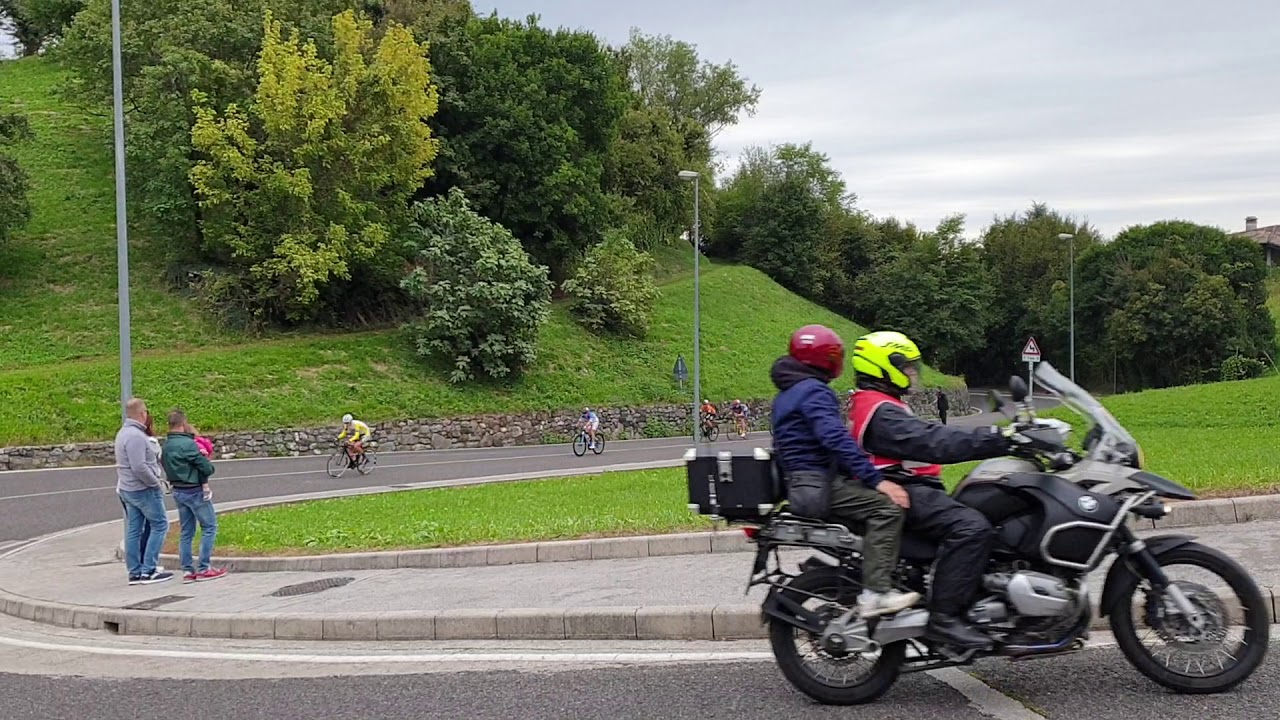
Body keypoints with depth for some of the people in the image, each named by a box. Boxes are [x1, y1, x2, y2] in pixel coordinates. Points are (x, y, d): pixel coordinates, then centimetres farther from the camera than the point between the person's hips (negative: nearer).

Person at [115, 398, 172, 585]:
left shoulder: (123, 433, 13)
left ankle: (135, 572, 13)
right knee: (160, 525, -2)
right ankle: (148, 571, -4)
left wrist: (158, 456, 10)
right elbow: (139, 467, -26)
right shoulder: (136, 435, -20)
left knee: (133, 531, 10)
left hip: (127, 489, 10)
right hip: (143, 489, -10)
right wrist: (155, 482, -15)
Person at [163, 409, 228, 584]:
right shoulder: (187, 444, -19)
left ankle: (187, 570, 12)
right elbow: (206, 467, -18)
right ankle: (204, 568, -1)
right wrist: (210, 467, 6)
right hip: (195, 490, -8)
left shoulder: (166, 446, 7)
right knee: (209, 527, 1)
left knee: (187, 531, 12)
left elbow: (168, 469, 10)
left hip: (178, 491, 8)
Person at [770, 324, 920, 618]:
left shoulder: (786, 394, 22)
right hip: (817, 486, -11)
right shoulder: (814, 391, -10)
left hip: (799, 484, 11)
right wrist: (876, 479, -25)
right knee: (886, 506, -21)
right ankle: (875, 592, -26)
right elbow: (836, 439, -24)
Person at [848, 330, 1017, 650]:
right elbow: (932, 443, -26)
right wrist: (997, 440, -28)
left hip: (911, 489, 12)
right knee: (972, 527, -29)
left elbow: (931, 435, 23)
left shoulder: (882, 407, 23)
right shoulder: (880, 412, -15)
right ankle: (944, 616, -29)